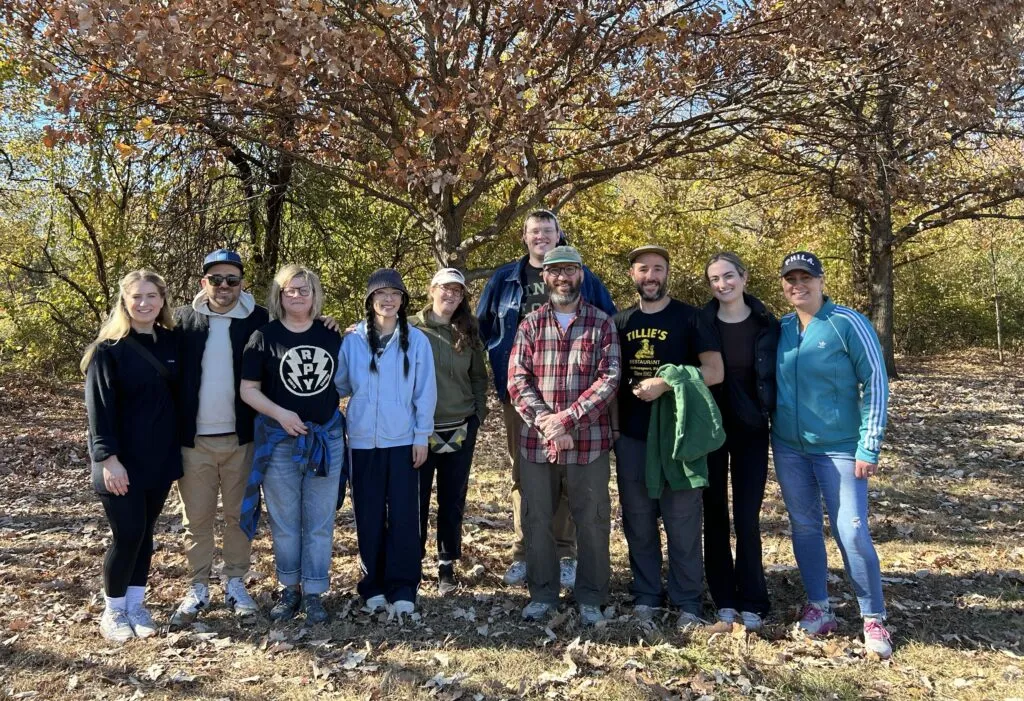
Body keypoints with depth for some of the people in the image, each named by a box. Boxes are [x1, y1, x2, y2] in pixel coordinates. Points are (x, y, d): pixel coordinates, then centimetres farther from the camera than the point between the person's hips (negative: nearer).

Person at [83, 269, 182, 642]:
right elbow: (99, 408, -11)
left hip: (160, 457, 4)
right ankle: (112, 610, 17)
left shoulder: (171, 342, 6)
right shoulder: (108, 349, -8)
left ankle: (136, 603, 26)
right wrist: (108, 458, -18)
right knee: (127, 534, -2)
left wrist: (178, 447, 7)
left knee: (145, 532, 12)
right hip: (123, 461, -4)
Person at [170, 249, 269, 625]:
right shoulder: (183, 319, 2)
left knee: (239, 514, 11)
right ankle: (198, 588, 23)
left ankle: (235, 584, 25)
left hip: (241, 436, 0)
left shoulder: (258, 319, -1)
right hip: (194, 438, 1)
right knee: (197, 518, 9)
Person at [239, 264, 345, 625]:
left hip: (326, 439, 2)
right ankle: (290, 589, 25)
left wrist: (348, 423, 8)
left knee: (320, 523, 7)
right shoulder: (264, 337, -3)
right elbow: (248, 389, -5)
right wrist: (280, 413, -17)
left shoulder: (331, 336, 5)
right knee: (284, 522, 9)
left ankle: (314, 594, 18)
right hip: (279, 442, -2)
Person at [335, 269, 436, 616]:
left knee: (404, 515, 1)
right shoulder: (353, 339, 2)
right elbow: (339, 384, 9)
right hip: (363, 441, 1)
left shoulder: (416, 340, -1)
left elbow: (425, 391, 0)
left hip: (403, 440, -1)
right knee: (369, 516, 8)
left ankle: (402, 587, 11)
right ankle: (373, 586, 20)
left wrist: (422, 435, -2)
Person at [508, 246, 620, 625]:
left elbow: (609, 378, -7)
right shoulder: (530, 323, 6)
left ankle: (591, 597, 25)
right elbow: (517, 379, -1)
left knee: (592, 521, 8)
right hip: (536, 441, 2)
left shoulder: (602, 323, 2)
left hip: (589, 441, -1)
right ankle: (542, 593, 28)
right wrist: (544, 420, -16)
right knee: (536, 520, 11)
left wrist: (568, 418, -17)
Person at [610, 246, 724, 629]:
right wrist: (615, 426, 8)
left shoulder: (688, 317, -1)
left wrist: (665, 384, -18)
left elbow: (715, 371, -8)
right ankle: (645, 594, 23)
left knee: (682, 521, 1)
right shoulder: (621, 322, 10)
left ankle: (687, 602, 14)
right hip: (631, 437, 4)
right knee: (638, 520, 10)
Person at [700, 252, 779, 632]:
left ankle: (752, 601, 13)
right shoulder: (700, 324, -3)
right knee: (715, 513, 6)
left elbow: (777, 376, 5)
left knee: (747, 516, 0)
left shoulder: (767, 325, -1)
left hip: (751, 429, 0)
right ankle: (723, 598, 18)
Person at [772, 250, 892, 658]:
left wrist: (869, 446, -12)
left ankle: (873, 619, 11)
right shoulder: (781, 329, 4)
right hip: (788, 448, 5)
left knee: (852, 532, -5)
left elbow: (875, 383, -9)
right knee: (804, 526, 10)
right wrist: (771, 430, 10)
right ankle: (819, 609, 24)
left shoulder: (848, 324, -9)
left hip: (839, 448, -4)